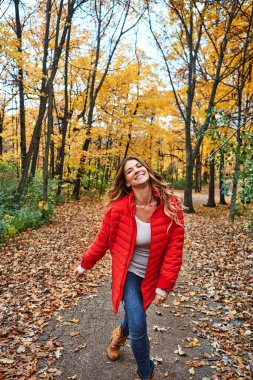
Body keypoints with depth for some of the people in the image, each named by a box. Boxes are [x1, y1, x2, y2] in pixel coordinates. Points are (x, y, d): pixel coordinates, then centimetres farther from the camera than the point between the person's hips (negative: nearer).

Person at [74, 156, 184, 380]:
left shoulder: (171, 205, -18)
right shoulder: (118, 208, -20)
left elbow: (174, 248, -14)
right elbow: (102, 241, -4)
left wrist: (164, 285, -14)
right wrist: (85, 265, 8)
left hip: (153, 276, 2)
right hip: (129, 273, -2)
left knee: (134, 314, 21)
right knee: (138, 326, -8)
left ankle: (120, 333, 60)